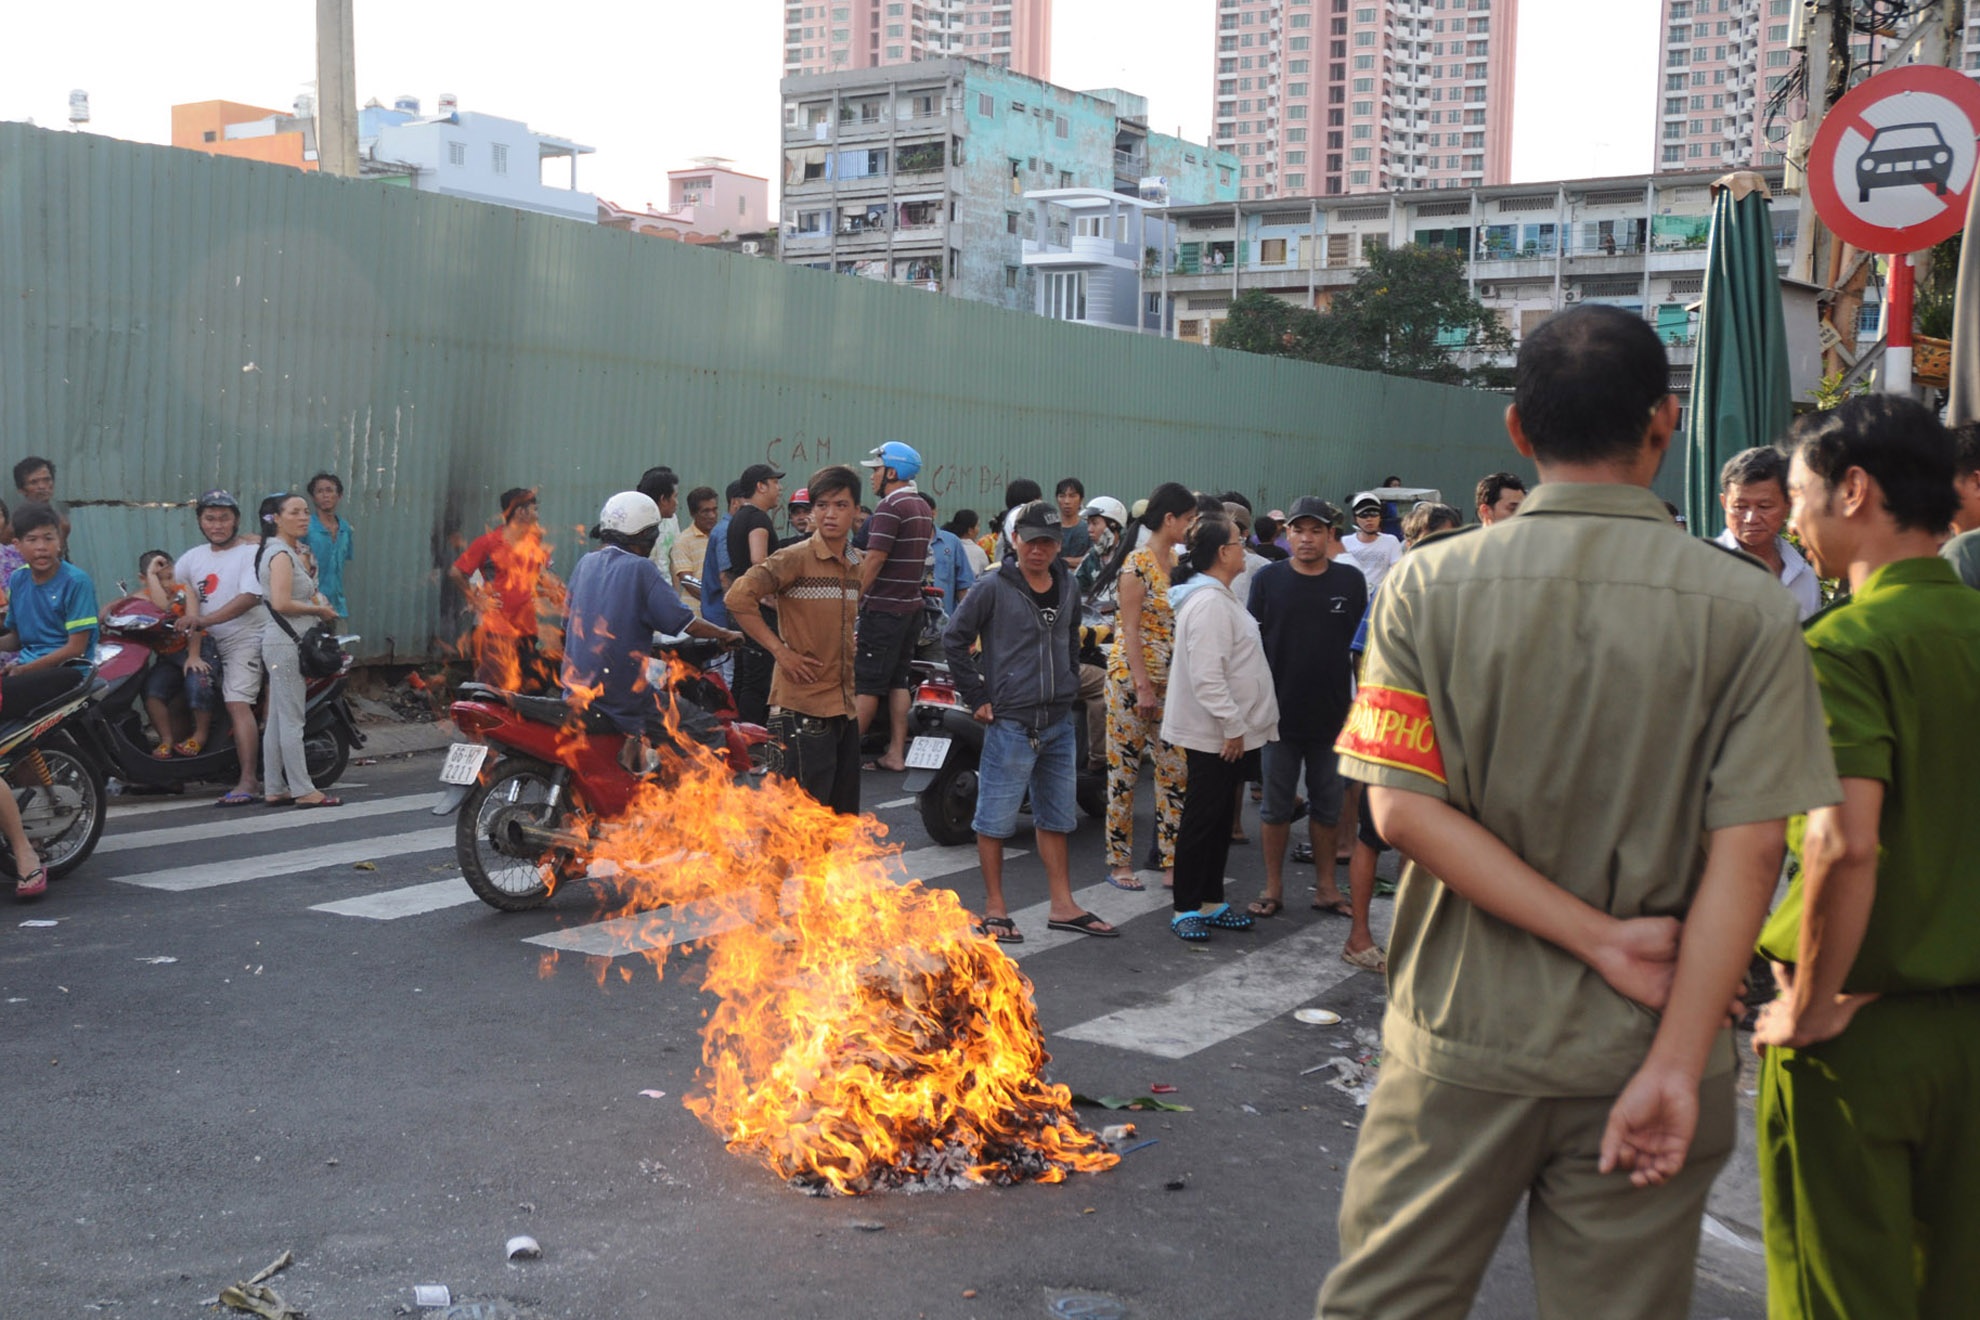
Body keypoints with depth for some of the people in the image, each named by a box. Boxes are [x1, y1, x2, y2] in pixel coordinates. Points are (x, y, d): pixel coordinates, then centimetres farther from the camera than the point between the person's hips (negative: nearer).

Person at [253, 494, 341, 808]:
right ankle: (304, 791, -5)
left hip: (281, 643, 10)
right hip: (286, 643, -10)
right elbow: (281, 603, -23)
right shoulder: (281, 554, -13)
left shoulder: (288, 552, 17)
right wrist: (318, 610, -12)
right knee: (292, 720, -7)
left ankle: (274, 790, 15)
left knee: (278, 720, 11)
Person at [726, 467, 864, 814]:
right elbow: (739, 597, -21)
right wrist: (780, 650, -18)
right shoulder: (795, 558, -11)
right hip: (802, 706, -8)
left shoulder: (854, 564, 12)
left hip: (844, 704, 8)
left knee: (844, 812, 14)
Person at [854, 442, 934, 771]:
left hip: (883, 608, -9)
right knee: (898, 682, 10)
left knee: (865, 683, -5)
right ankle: (896, 753, 11)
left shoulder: (890, 507, -14)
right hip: (912, 605, 9)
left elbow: (874, 561, -19)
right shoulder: (923, 508, 14)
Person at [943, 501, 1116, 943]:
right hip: (1010, 721, -6)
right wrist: (977, 697, -9)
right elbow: (955, 639, -8)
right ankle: (994, 910, 12)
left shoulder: (1067, 587, 8)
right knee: (996, 818, 1)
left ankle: (1062, 906, 23)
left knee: (1056, 816, 14)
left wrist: (1071, 684, 15)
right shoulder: (993, 588, -10)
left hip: (1059, 721, 6)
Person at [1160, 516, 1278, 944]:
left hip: (1229, 731, 10)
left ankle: (1211, 902, 24)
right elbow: (1206, 675, -26)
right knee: (1202, 819, -2)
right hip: (1213, 735, -10)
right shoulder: (1209, 603, -20)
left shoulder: (1219, 597, 15)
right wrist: (1233, 726, -23)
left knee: (1220, 819, 15)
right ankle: (1185, 908, 7)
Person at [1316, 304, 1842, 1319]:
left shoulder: (1429, 582, -5)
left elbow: (1403, 809, -11)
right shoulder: (1746, 608, -7)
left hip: (1460, 1040, 0)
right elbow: (1746, 852, -12)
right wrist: (1676, 1066, -11)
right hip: (1641, 1047, 0)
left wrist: (1604, 938, -10)